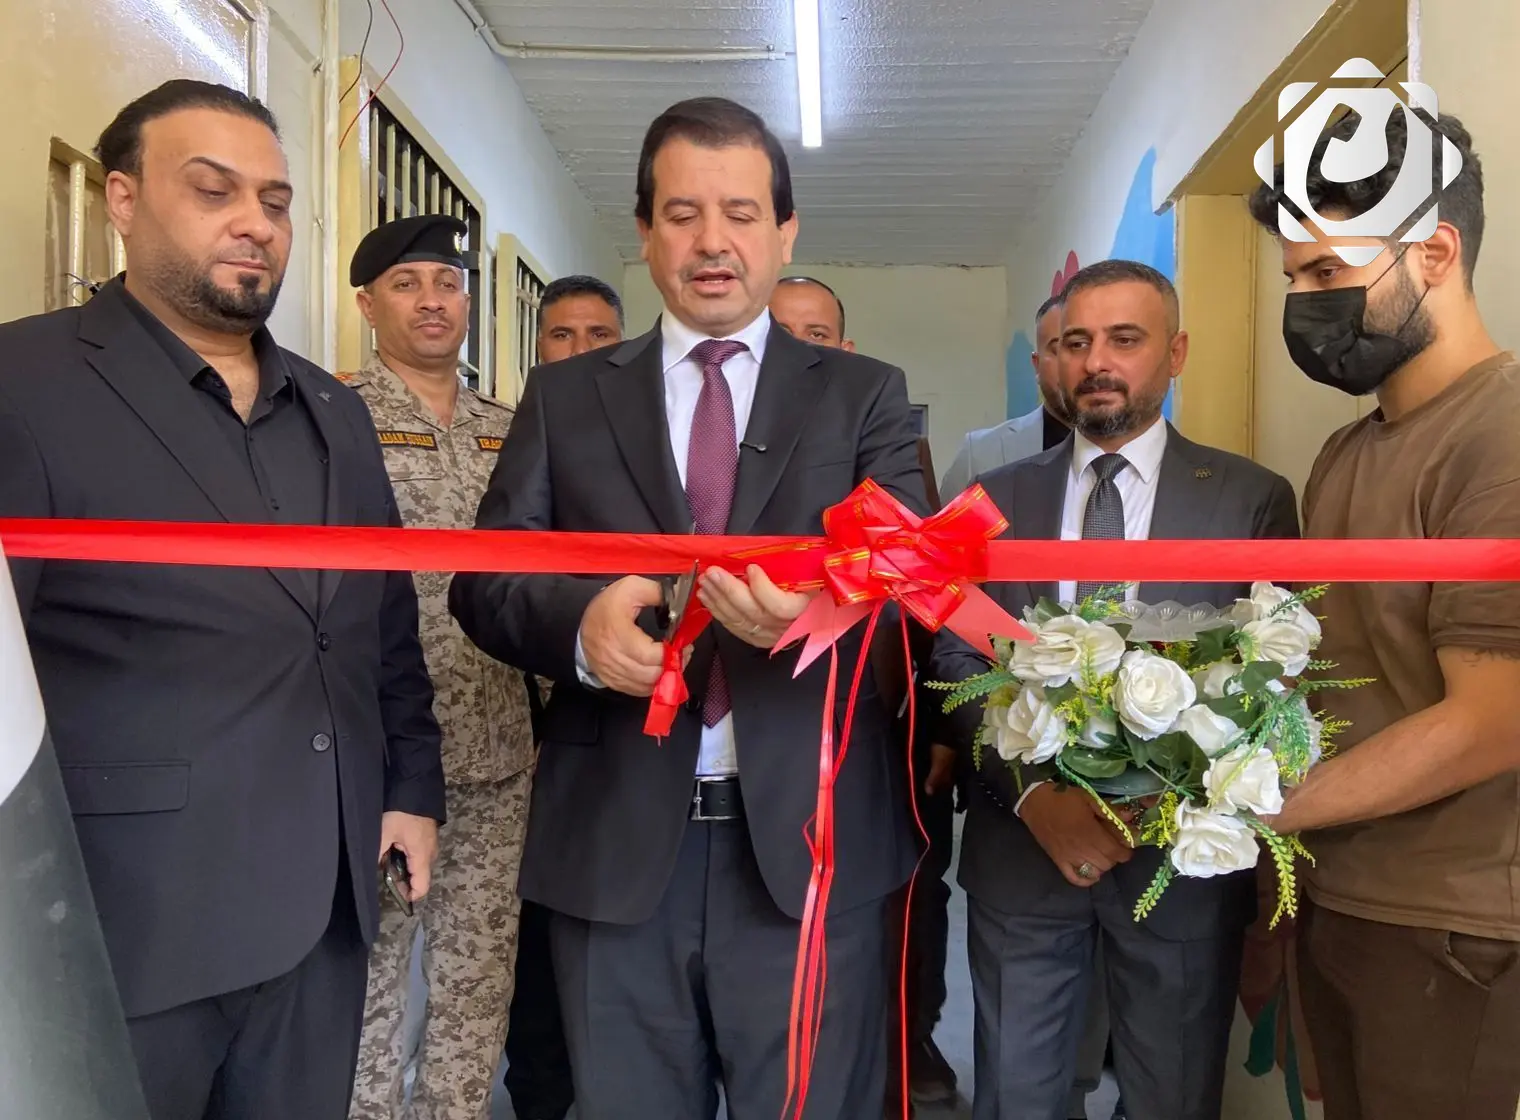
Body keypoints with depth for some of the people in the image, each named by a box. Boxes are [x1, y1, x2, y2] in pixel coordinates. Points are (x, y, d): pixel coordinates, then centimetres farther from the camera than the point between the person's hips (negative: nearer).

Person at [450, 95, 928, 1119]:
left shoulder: (865, 394, 6)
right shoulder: (565, 394, 9)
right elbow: (482, 580, 3)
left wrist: (824, 602, -29)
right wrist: (579, 621, -19)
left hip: (809, 842, 0)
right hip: (614, 843, 1)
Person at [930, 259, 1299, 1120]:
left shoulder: (1252, 499, 0)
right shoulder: (997, 498, 5)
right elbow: (955, 656, 0)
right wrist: (1033, 791, -14)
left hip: (1183, 855, -1)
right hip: (1021, 847, 2)